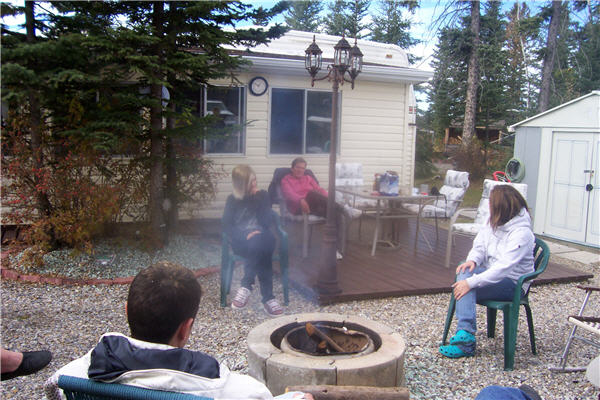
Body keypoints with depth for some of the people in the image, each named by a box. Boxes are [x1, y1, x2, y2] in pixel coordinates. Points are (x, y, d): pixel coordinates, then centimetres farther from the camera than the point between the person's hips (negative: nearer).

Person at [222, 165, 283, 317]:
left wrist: (258, 199, -6)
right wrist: (246, 235, -17)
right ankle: (267, 297, -38)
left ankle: (246, 287, -33)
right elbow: (227, 226, 0)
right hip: (241, 241, -1)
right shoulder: (232, 200, 11)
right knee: (261, 248, -36)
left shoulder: (262, 196, 13)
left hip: (262, 238, 2)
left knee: (260, 244, -37)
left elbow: (267, 222, 0)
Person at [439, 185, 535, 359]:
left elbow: (503, 267, -28)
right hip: (492, 273, 7)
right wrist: (473, 260, -14)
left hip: (512, 282, -7)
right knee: (464, 273, -26)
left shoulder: (521, 233, -19)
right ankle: (465, 333, -34)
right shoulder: (494, 222, 6)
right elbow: (479, 245, 10)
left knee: (464, 291, -28)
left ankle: (464, 338, -24)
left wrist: (471, 283, -33)